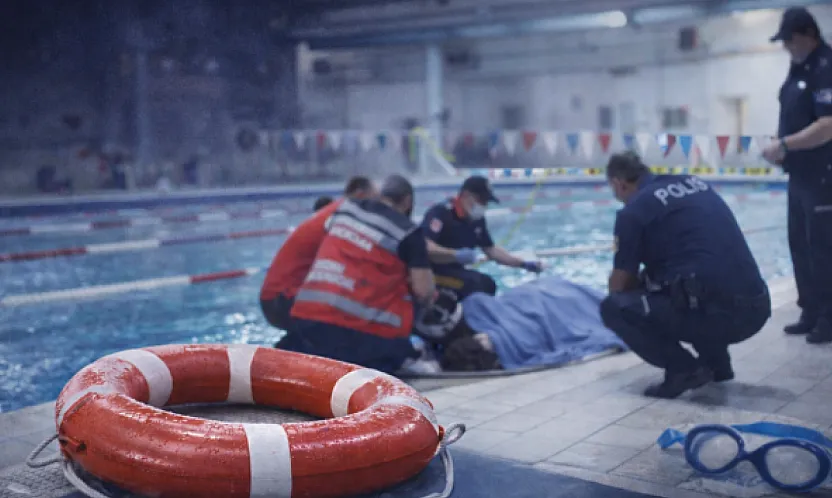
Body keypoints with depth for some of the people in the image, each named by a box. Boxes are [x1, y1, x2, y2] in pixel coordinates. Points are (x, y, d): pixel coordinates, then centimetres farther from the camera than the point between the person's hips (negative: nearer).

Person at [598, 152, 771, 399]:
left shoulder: (634, 210, -1)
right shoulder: (696, 184, 20)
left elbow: (619, 285, 7)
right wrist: (644, 279, 39)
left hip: (712, 314, -8)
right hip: (757, 309, 8)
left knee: (613, 308, 3)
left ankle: (684, 369, -3)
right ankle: (717, 361, 24)